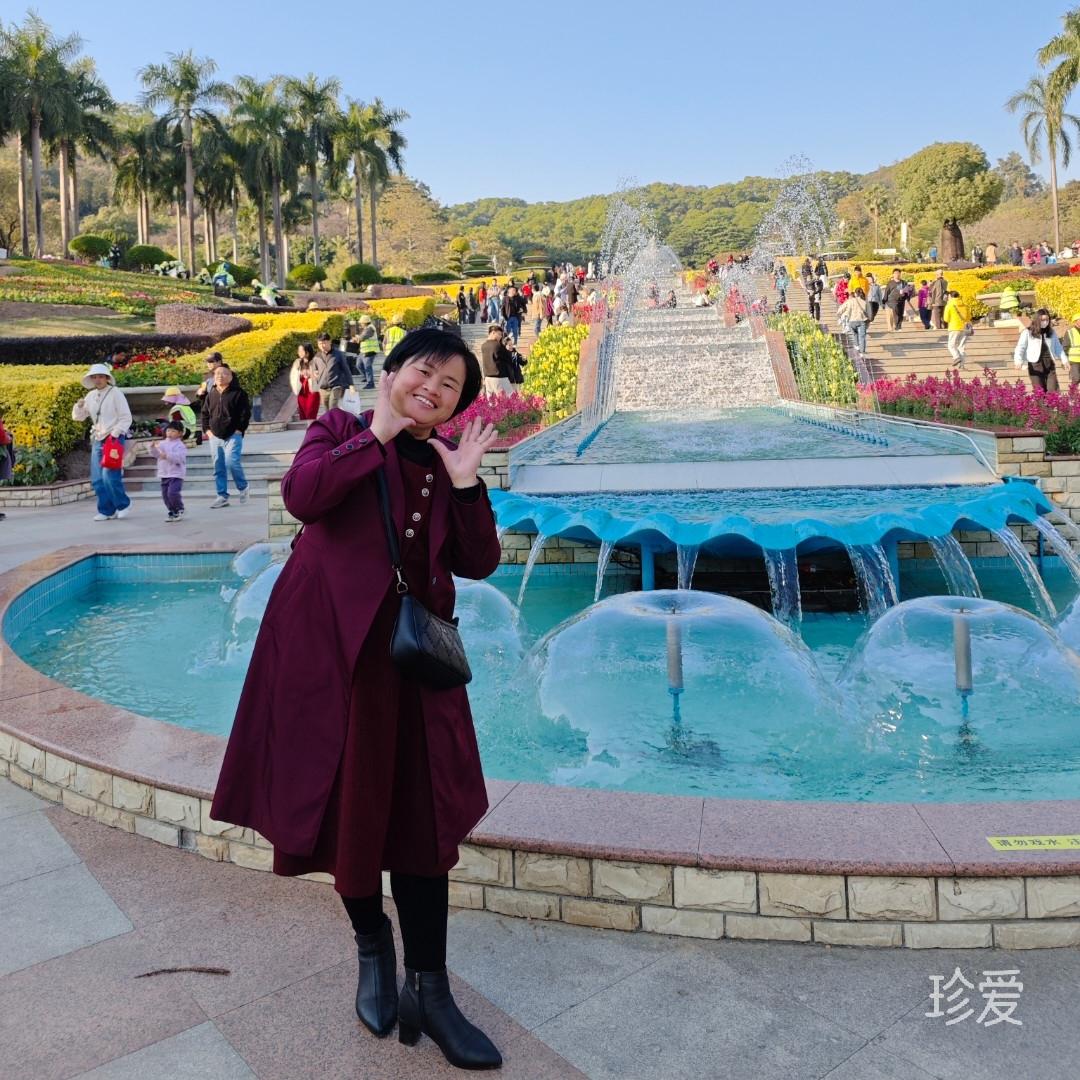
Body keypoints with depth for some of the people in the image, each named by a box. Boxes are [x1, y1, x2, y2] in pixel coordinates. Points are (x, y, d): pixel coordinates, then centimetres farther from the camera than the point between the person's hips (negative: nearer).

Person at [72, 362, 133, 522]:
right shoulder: (91, 396, 12)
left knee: (110, 475, -15)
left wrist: (114, 434, -16)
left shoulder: (115, 394, -4)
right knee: (97, 478, 3)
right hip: (97, 439, 6)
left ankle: (123, 504, 5)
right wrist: (79, 406, -1)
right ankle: (106, 511, 13)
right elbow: (78, 416, 20)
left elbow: (126, 418, -7)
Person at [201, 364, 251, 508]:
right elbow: (205, 413, 21)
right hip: (215, 437, 6)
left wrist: (240, 429, -11)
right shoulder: (211, 394, 12)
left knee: (231, 462, -20)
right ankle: (222, 496, 12)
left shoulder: (238, 393, -4)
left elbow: (245, 413, -6)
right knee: (218, 468, 5)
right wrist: (206, 429, 9)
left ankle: (242, 487, 6)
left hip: (233, 436, -6)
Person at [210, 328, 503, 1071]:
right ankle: (373, 949, 34)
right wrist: (378, 433, -18)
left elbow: (479, 564, 2)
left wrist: (465, 485, -10)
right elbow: (303, 496, -21)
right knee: (350, 804, 8)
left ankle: (429, 992, 14)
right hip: (333, 643, -3)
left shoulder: (445, 460, 10)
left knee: (423, 813, 3)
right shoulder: (342, 431, 0)